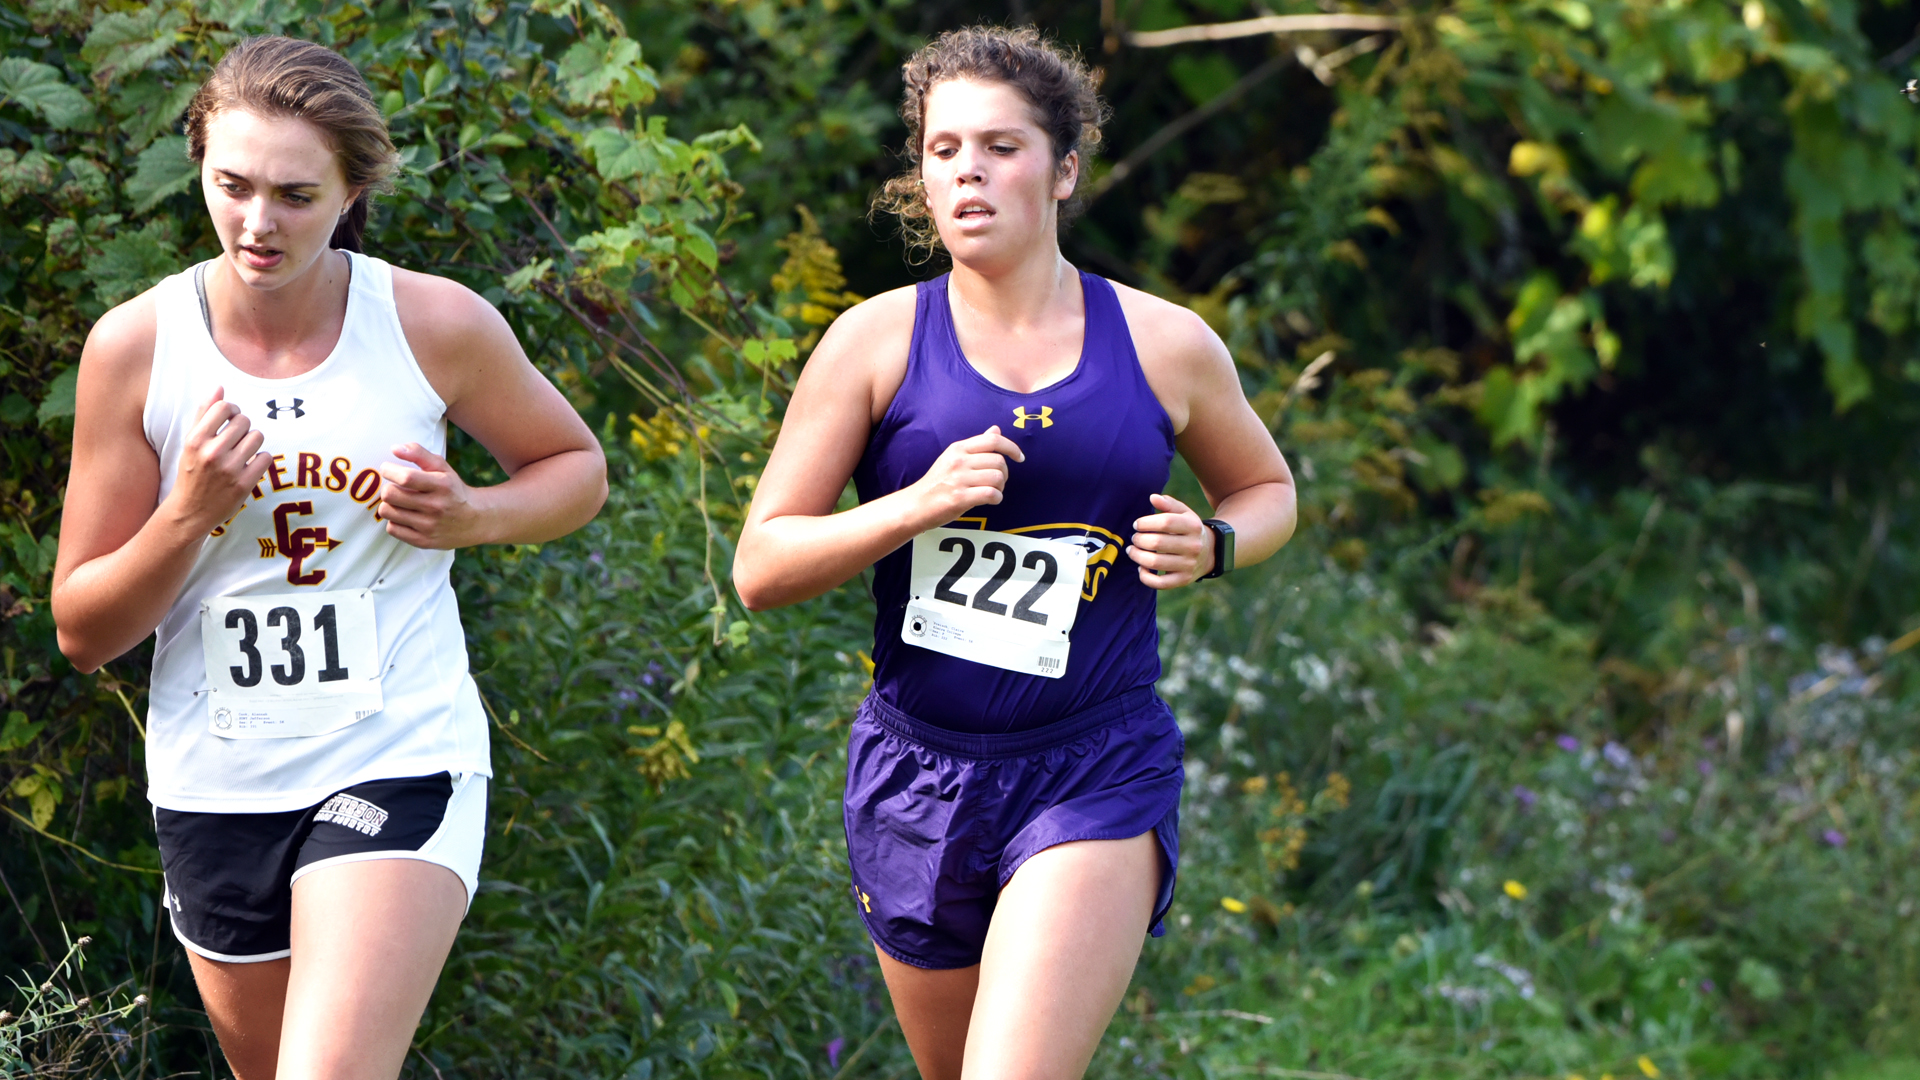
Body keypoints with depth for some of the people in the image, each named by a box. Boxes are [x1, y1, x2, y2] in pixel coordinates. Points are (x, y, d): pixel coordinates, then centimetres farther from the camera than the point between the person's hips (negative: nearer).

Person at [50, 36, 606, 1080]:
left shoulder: (438, 326, -7)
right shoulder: (136, 346, -5)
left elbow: (576, 466, 12)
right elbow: (82, 631, 0)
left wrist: (469, 518, -9)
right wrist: (188, 517, -19)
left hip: (400, 766, -3)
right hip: (216, 788, 3)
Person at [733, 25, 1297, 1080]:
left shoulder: (1166, 346, 1)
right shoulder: (880, 341, -2)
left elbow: (1267, 487, 20)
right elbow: (759, 568, -3)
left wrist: (1211, 544, -3)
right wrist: (916, 504, -18)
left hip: (1096, 780, -2)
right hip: (915, 775, 2)